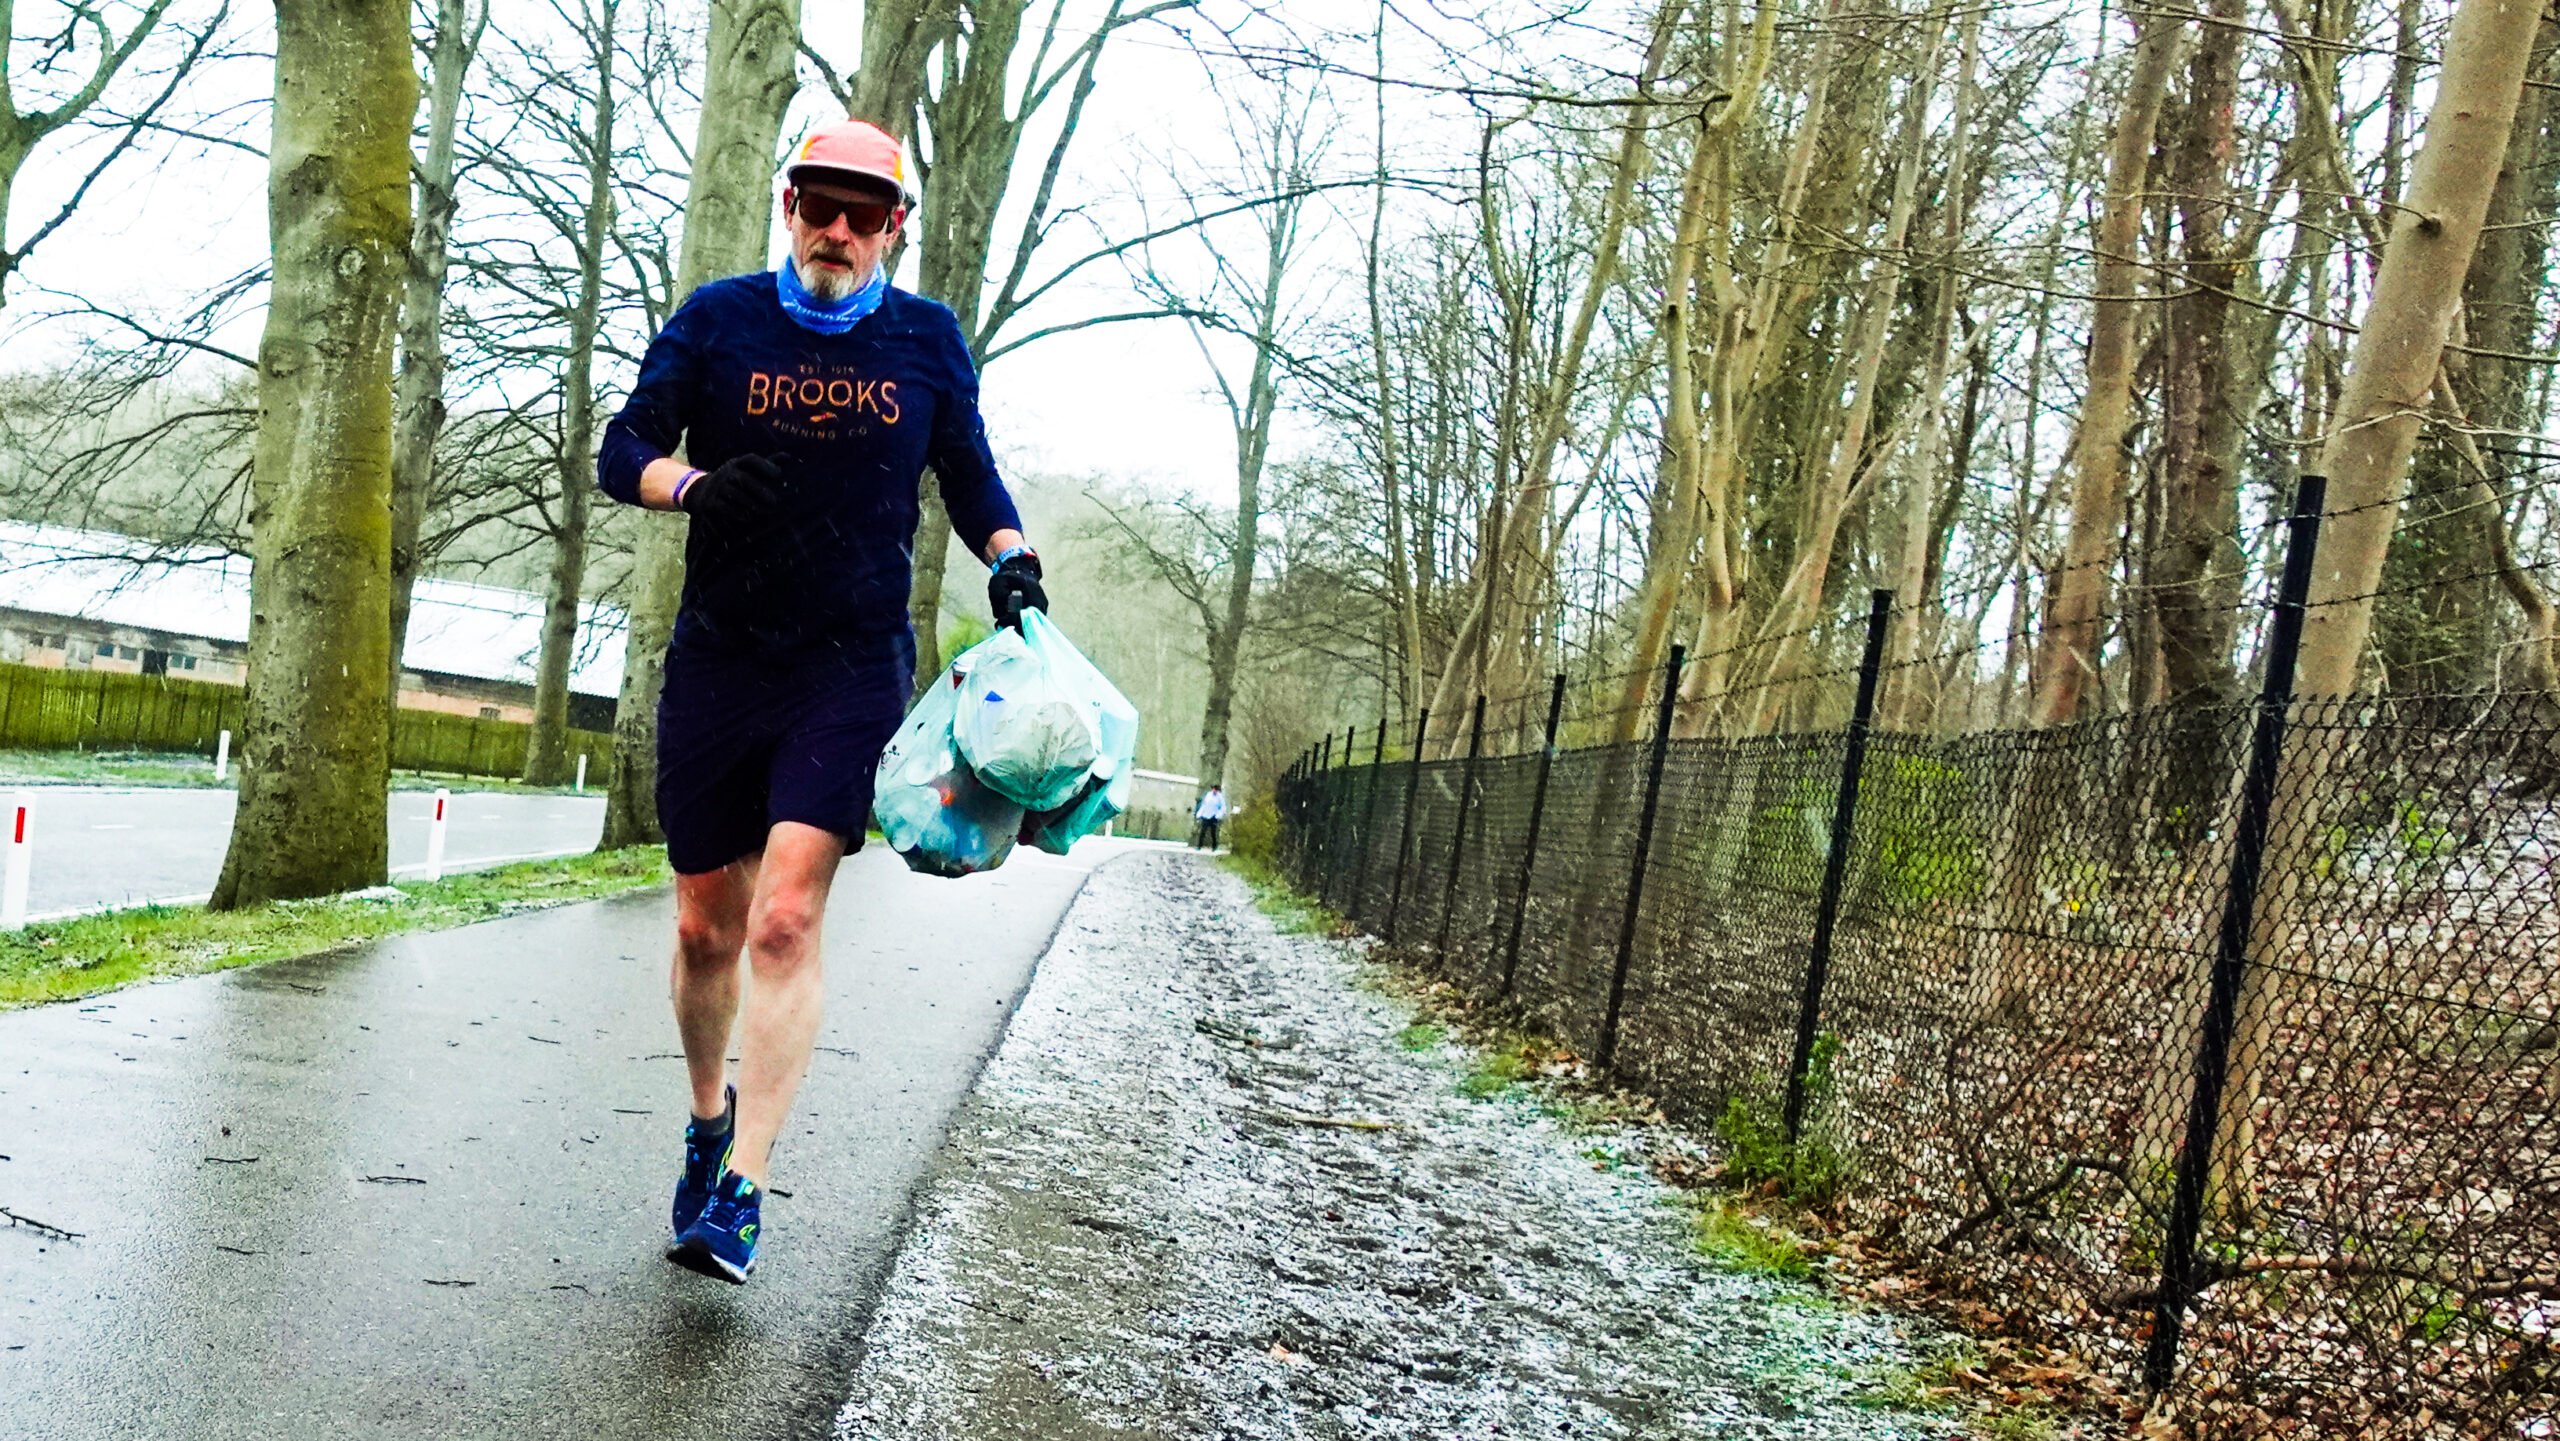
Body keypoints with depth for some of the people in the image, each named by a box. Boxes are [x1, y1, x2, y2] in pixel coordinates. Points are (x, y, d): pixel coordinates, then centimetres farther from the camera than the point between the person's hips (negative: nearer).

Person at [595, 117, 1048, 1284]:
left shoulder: (929, 341, 5)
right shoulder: (718, 319, 3)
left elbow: (971, 477, 15)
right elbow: (622, 452, 0)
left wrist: (1010, 562, -5)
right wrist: (694, 484, -22)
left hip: (853, 669, -1)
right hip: (717, 662, 2)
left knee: (786, 917, -16)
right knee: (707, 927, 9)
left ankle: (741, 1194, -12)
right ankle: (710, 1118, 36)